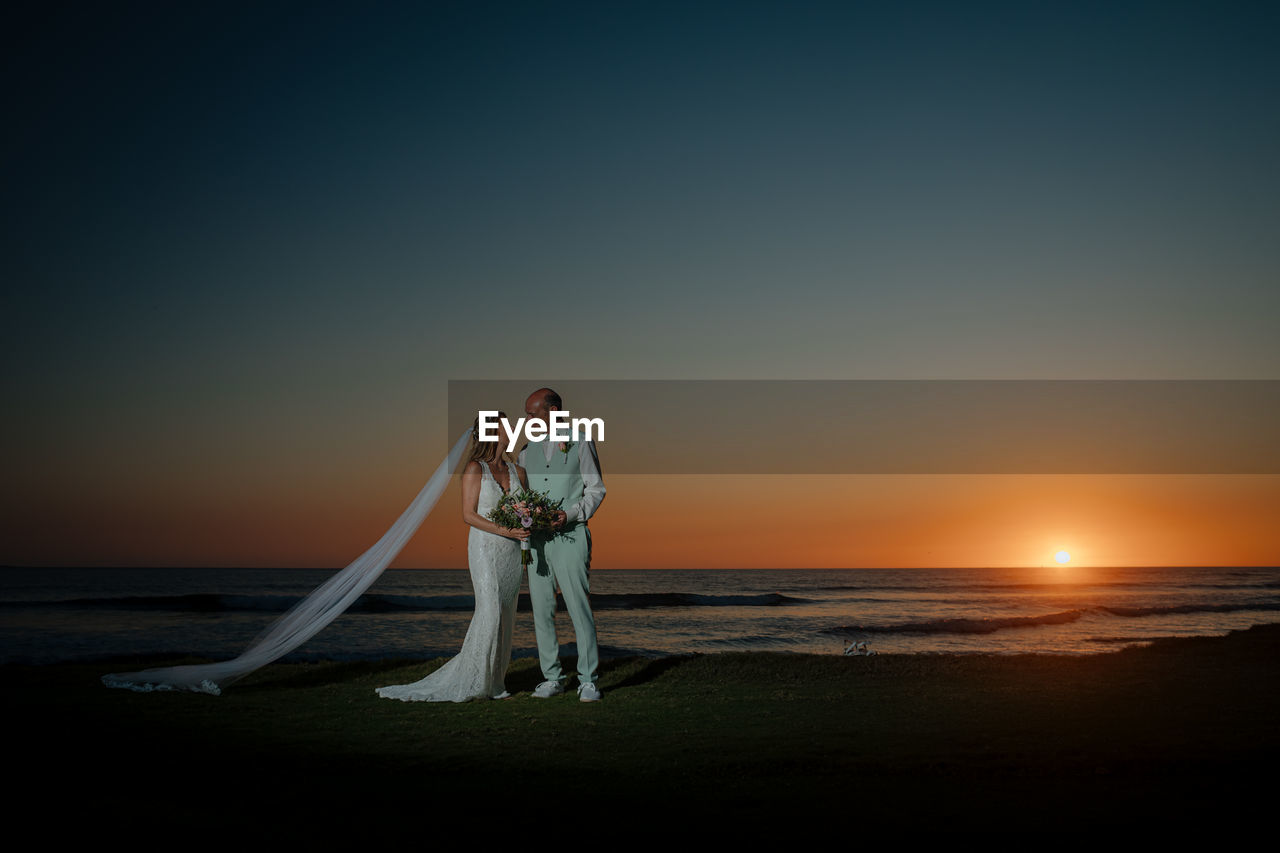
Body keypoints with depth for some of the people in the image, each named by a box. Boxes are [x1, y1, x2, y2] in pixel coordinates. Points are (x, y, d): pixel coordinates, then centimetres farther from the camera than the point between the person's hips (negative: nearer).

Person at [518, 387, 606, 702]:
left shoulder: (580, 444, 2)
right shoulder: (528, 449, 15)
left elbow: (596, 489, 1)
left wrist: (570, 514, -14)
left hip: (570, 536, -5)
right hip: (535, 538, 5)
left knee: (579, 608, -7)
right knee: (541, 610, 5)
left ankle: (588, 680, -1)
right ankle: (552, 677, 14)